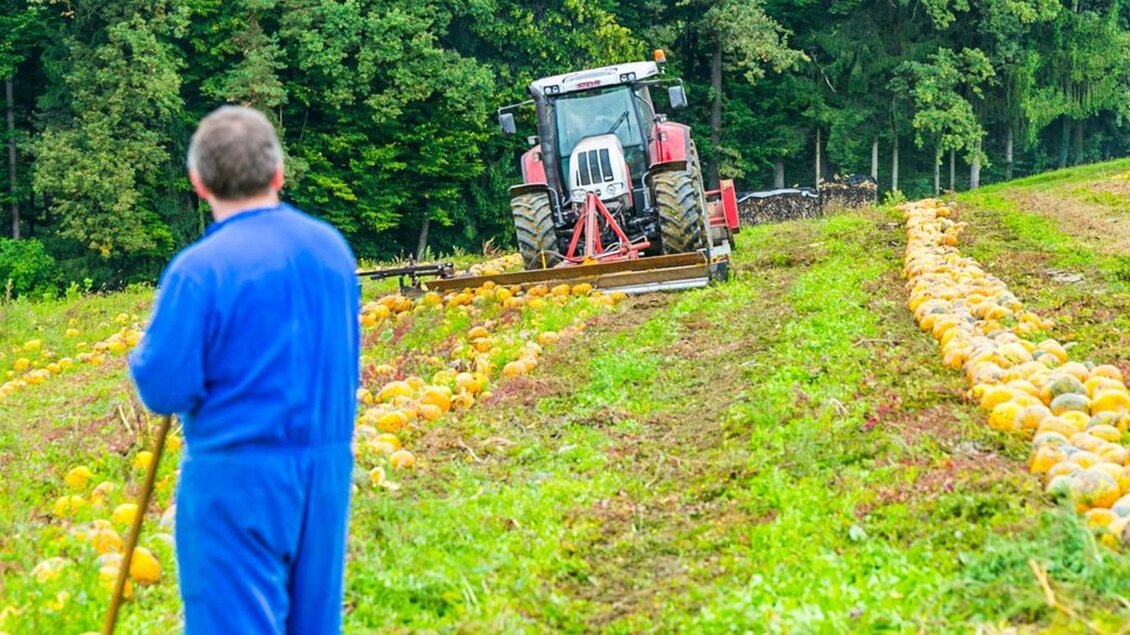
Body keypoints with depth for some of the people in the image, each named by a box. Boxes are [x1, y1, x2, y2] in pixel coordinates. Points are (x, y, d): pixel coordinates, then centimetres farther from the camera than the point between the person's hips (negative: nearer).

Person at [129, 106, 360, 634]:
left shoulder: (201, 268, -16)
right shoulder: (332, 247, 5)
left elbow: (163, 389, -15)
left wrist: (146, 355, 5)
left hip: (239, 476, -6)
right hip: (328, 470, 6)